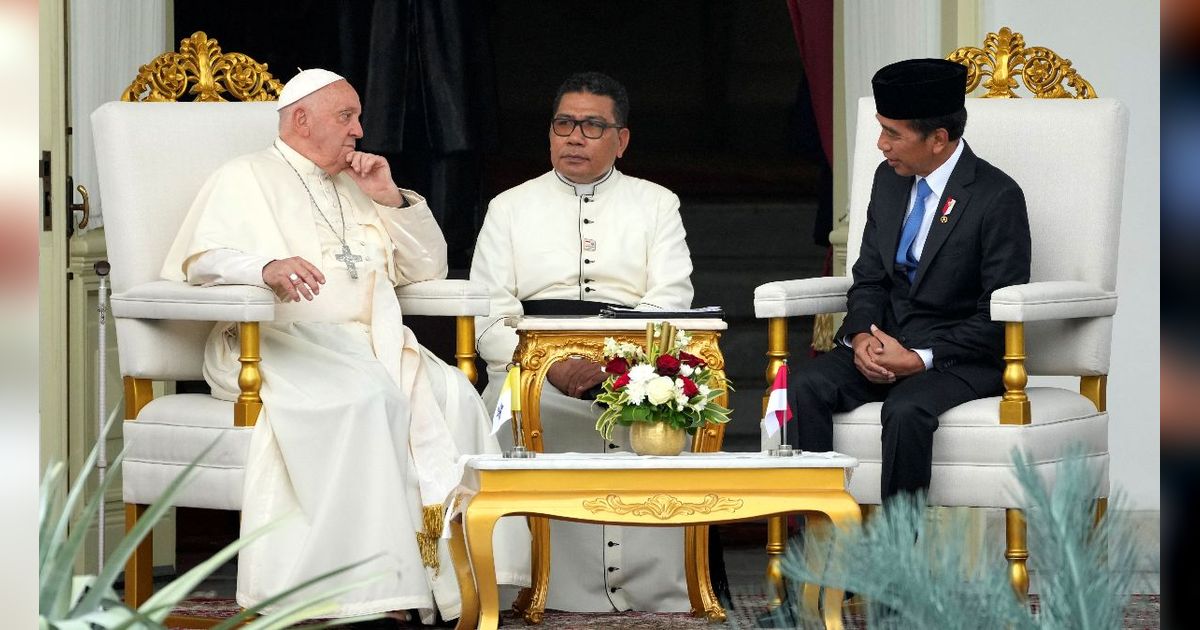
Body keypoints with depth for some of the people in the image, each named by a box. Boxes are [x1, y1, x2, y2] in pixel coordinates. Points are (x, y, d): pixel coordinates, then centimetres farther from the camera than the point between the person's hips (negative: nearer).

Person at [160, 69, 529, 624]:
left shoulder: (355, 188, 28)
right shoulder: (245, 178, 10)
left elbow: (427, 266, 27)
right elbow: (202, 259, -6)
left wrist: (390, 199, 12)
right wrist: (268, 267, -27)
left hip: (369, 343, 5)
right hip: (283, 343, -5)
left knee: (451, 395, -25)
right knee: (371, 395, -36)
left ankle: (457, 573, -30)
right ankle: (376, 583, -36)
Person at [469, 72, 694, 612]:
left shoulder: (656, 205, 17)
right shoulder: (509, 208, 18)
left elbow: (669, 304, 4)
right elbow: (489, 319, 8)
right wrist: (547, 363, -12)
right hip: (532, 366, 1)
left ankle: (656, 594, -32)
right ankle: (563, 589, -32)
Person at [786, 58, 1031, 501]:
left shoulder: (998, 197, -11)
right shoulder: (889, 180, 10)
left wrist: (921, 359, -20)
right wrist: (860, 336, -8)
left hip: (960, 357, -6)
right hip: (884, 346, 6)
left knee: (907, 410, -37)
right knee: (804, 388, -22)